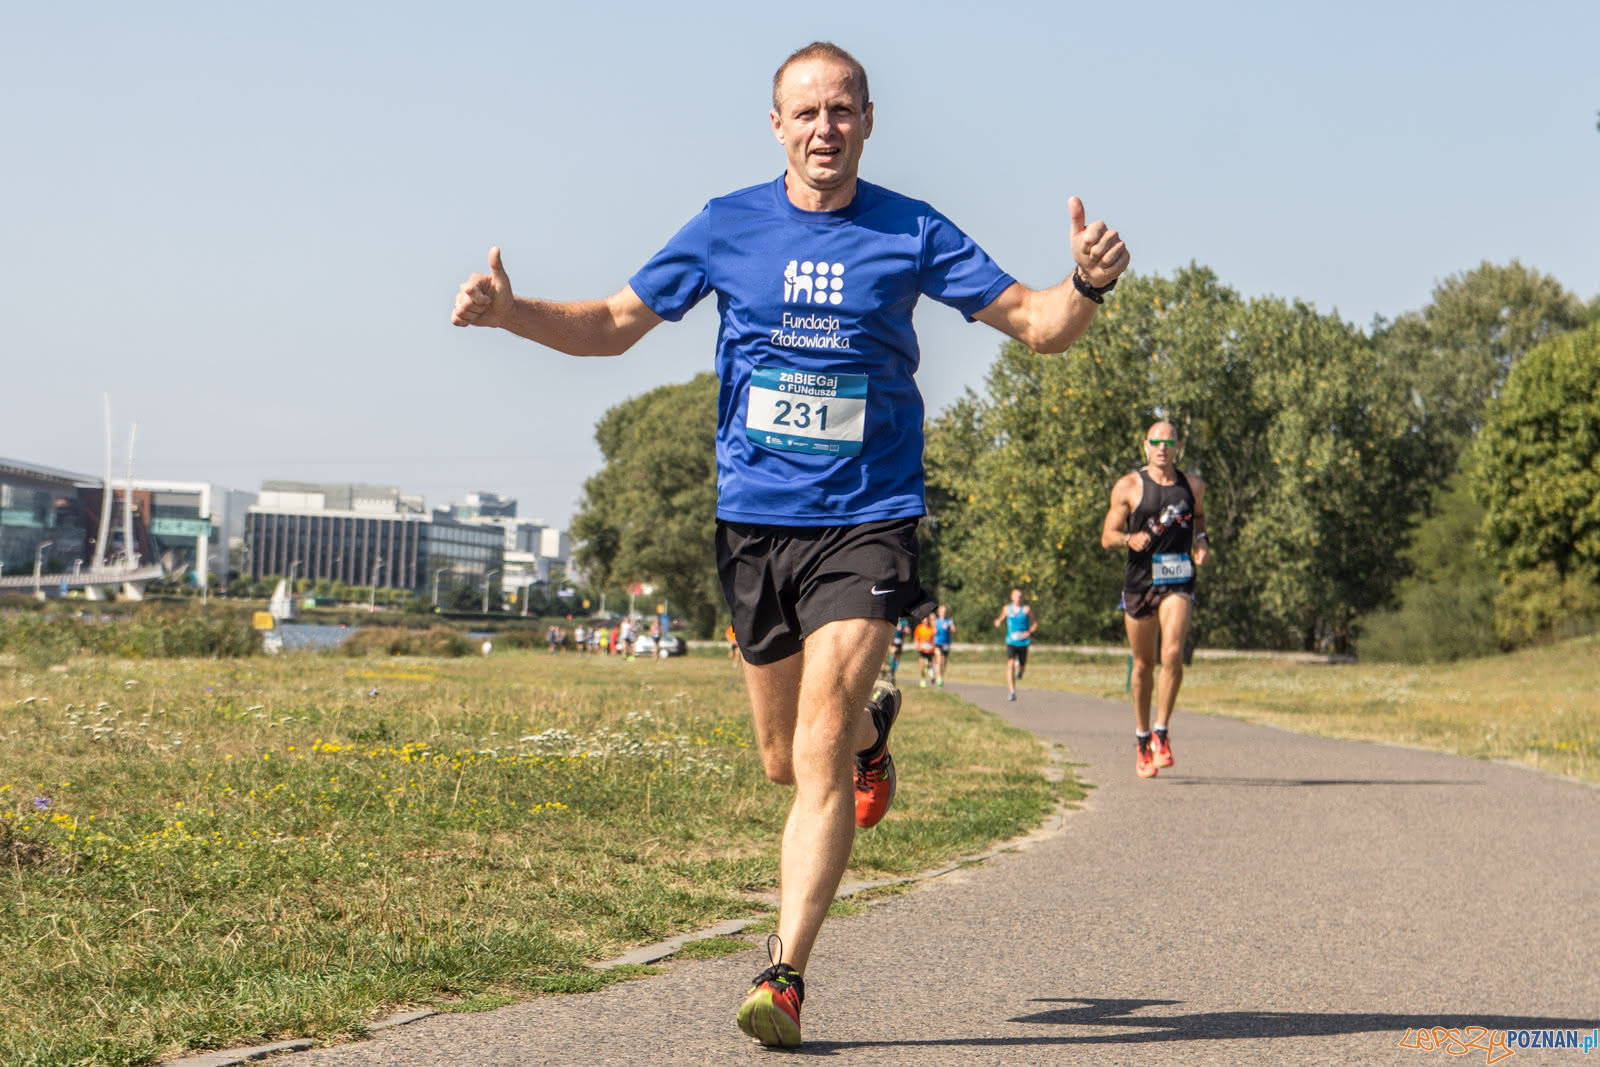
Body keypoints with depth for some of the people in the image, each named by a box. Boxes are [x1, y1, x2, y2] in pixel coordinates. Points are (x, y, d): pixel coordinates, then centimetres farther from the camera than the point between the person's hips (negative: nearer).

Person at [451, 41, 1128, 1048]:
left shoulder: (911, 233, -1)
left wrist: (1088, 284, -21)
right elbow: (616, 323, 12)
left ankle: (786, 976, -9)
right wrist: (512, 312, -5)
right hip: (754, 522, 3)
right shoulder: (727, 227, 4)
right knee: (787, 763, 14)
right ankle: (871, 724, 49)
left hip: (867, 522, -3)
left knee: (820, 761, -15)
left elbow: (1037, 324, 1)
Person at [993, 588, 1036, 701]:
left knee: (1022, 666, 11)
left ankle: (1019, 668, 52)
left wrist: (1029, 632, -15)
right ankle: (1011, 692, -18)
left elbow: (1035, 623, 2)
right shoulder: (1007, 608, 4)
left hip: (1023, 642, 0)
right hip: (1011, 642, 0)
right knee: (1010, 665, -17)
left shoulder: (1026, 609, -4)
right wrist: (998, 622, -2)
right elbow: (1002, 619, 21)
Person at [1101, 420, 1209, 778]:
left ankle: (1162, 734, -8)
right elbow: (1107, 537, 2)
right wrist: (1130, 539, -20)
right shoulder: (1128, 487, 0)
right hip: (1139, 579, 0)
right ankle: (1142, 739, 23)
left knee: (1172, 655, -19)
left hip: (1178, 582, 0)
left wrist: (1202, 541, 7)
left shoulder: (1193, 486, 7)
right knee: (1143, 664, 8)